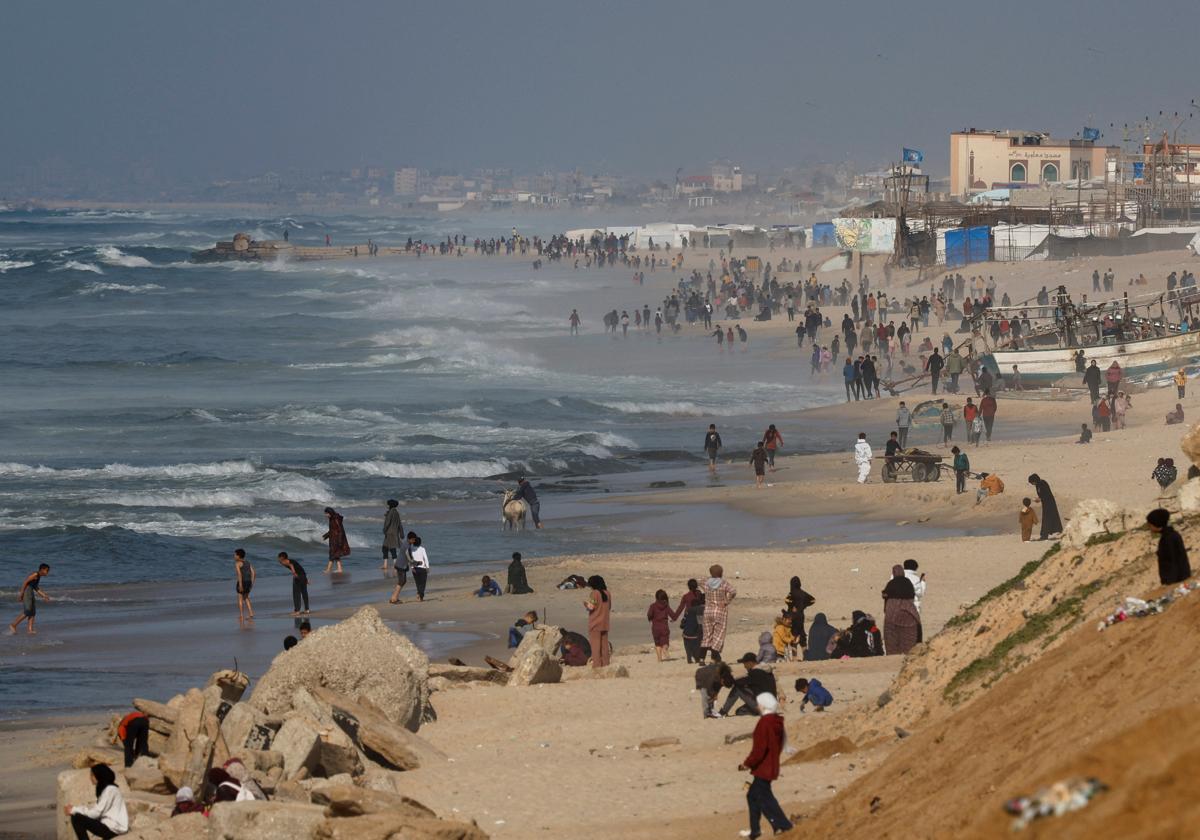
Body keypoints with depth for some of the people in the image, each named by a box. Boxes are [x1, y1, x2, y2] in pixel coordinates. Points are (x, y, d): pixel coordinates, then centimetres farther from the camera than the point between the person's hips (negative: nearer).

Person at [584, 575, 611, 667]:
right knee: (604, 645, 10)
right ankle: (605, 663, 11)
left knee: (595, 645, -2)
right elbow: (609, 607, 13)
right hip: (605, 624, 6)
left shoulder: (595, 593, -13)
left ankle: (597, 664, -4)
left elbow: (591, 607, -18)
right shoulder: (607, 593, 7)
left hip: (595, 624, -6)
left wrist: (585, 603, 2)